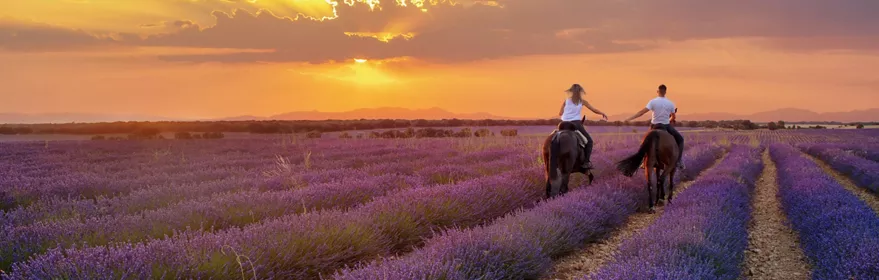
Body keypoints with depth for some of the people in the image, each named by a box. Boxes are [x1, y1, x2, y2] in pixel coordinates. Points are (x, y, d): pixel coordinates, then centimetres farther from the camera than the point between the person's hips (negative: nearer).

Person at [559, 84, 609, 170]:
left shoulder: (566, 101, 11)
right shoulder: (582, 101, 7)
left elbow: (560, 113, 12)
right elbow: (594, 110, 12)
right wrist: (603, 114, 29)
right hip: (576, 123, -3)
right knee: (589, 140, 8)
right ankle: (586, 161, -7)